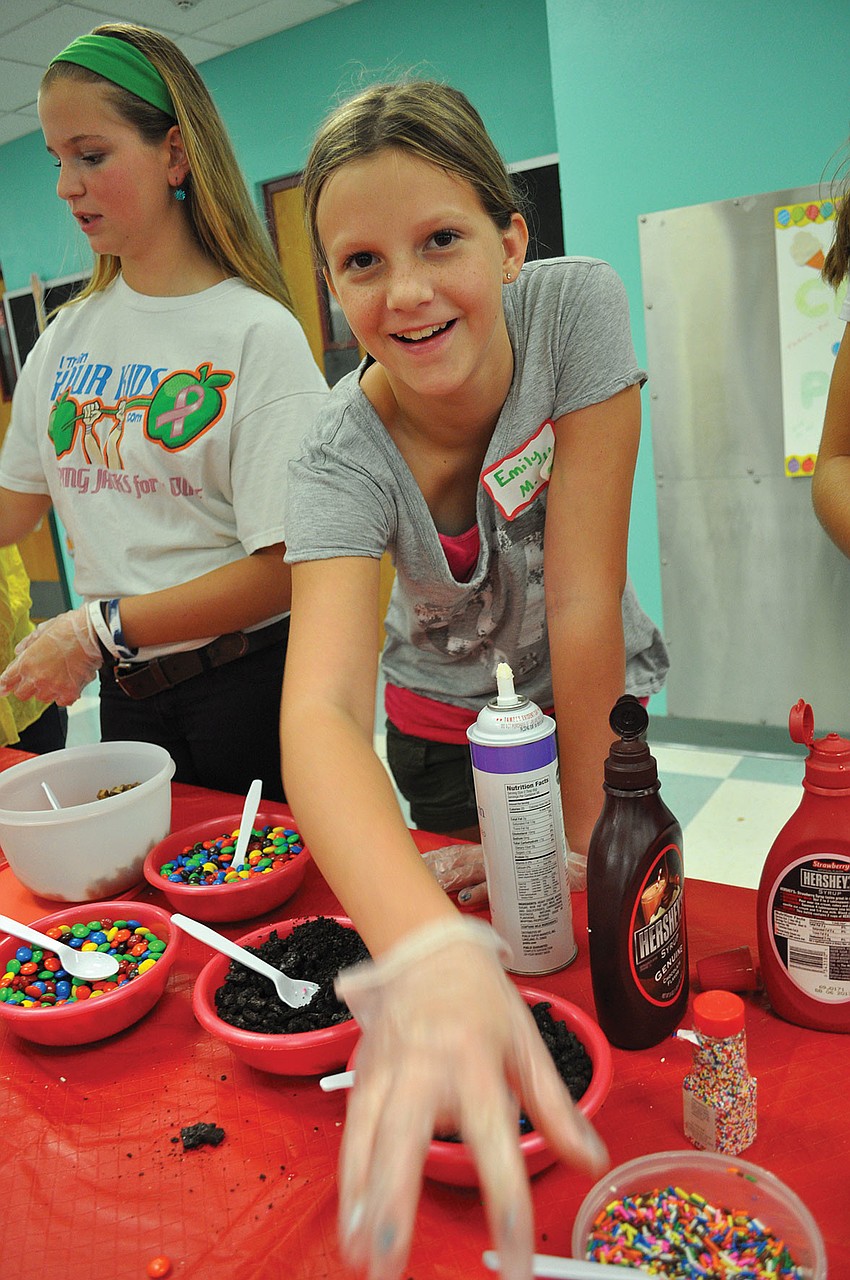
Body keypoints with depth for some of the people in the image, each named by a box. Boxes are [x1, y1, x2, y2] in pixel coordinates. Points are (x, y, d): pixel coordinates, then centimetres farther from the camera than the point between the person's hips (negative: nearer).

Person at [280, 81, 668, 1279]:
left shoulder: (578, 306, -27)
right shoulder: (342, 456, -30)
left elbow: (585, 597, -28)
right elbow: (321, 707, -46)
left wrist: (579, 828, -22)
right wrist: (429, 951, -64)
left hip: (590, 702, 1)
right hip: (443, 726, 0)